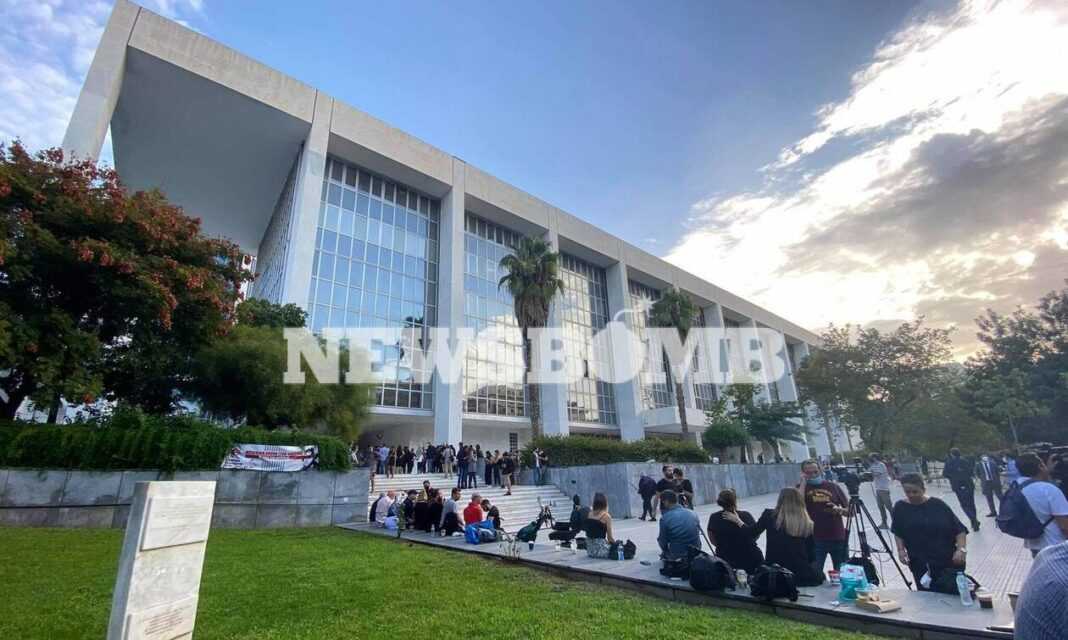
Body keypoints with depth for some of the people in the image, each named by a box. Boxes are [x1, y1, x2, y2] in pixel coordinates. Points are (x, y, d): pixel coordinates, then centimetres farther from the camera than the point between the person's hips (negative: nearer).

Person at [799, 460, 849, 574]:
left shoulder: (833, 486, 7)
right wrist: (804, 482, -13)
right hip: (815, 539, -2)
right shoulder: (802, 488, 2)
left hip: (838, 538, 2)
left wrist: (839, 510, -12)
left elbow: (849, 511, 10)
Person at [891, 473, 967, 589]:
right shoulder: (900, 507, 0)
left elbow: (959, 529, -2)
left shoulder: (938, 505, -3)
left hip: (949, 560, 0)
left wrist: (961, 549, -15)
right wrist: (901, 549, -4)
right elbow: (898, 533, 8)